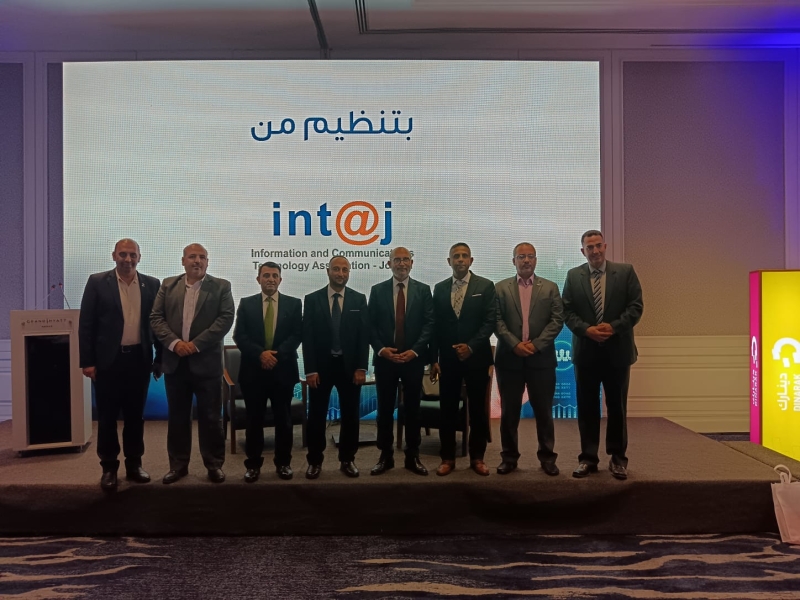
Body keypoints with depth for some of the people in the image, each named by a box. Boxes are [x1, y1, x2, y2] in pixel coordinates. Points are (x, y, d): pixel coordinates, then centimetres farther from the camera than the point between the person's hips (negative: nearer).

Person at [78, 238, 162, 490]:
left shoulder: (152, 284, 5)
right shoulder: (97, 282, -1)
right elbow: (86, 323, -3)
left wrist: (160, 357, 5)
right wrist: (87, 361, -7)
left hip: (139, 358, 2)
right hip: (108, 359, -2)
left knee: (135, 415, 11)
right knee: (107, 416, 5)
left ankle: (134, 464, 22)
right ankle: (109, 468, 17)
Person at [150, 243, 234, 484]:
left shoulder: (221, 286, 1)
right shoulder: (168, 285, 9)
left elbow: (226, 318, -10)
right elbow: (156, 317, 3)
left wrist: (196, 344, -15)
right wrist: (174, 343, -13)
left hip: (207, 362, -3)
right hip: (175, 361, 3)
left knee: (211, 416, 4)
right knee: (177, 416, 11)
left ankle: (214, 465, 16)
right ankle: (178, 465, 23)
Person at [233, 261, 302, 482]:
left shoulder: (293, 304, 5)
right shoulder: (246, 303, 5)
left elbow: (297, 335, -3)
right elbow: (239, 336, -3)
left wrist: (276, 354, -16)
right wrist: (260, 353, -17)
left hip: (283, 369, 0)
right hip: (253, 370, 0)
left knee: (284, 419, 8)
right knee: (254, 420, 7)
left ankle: (283, 463, 21)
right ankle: (253, 464, 19)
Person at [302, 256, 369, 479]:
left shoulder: (359, 299, 3)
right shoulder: (312, 299, 1)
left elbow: (364, 335, 0)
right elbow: (307, 337, -2)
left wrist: (361, 368, -7)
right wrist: (310, 370, -9)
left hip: (350, 366, 1)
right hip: (321, 366, -1)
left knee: (350, 415, 9)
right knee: (316, 415, 6)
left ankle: (347, 460, 23)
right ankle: (315, 461, 20)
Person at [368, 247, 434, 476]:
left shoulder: (423, 290, 4)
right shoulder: (377, 290, 5)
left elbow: (429, 324, -2)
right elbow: (371, 325, 2)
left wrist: (414, 351, -13)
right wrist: (381, 349, -12)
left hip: (414, 358, 0)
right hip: (384, 358, 0)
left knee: (412, 409, 7)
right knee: (385, 409, 6)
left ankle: (412, 457, 18)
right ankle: (385, 456, 17)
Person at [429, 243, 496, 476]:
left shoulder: (485, 286, 1)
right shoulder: (440, 288, 8)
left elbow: (490, 322, -5)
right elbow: (435, 326, 7)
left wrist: (471, 346, -17)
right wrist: (433, 359, 1)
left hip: (476, 357, -2)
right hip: (448, 358, 2)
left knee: (478, 409, 6)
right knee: (448, 410, 5)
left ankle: (477, 457, 18)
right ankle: (447, 458, 16)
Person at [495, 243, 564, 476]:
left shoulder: (550, 287, 8)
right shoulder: (501, 288, 7)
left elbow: (557, 320, -1)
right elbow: (497, 320, -1)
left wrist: (536, 344, -12)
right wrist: (515, 344, -14)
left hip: (541, 358, 0)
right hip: (509, 358, 0)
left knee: (544, 410, 6)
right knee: (509, 411, 6)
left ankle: (547, 457, 18)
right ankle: (509, 457, 17)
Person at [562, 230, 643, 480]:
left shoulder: (625, 271, 1)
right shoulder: (573, 276, 5)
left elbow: (636, 306, -3)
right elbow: (567, 311, 1)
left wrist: (613, 327, -16)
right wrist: (586, 330, -15)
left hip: (617, 349, -1)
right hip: (585, 350, 1)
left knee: (617, 406, 8)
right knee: (587, 407, 6)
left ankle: (618, 458, 20)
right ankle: (588, 458, 15)